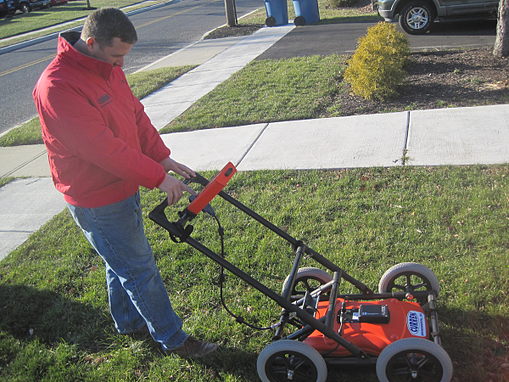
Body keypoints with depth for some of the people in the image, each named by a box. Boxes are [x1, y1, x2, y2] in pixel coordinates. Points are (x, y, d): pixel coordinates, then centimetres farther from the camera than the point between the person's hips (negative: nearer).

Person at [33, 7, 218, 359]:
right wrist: (158, 177, -26)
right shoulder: (57, 87, -27)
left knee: (122, 262, 24)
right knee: (140, 271, 3)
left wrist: (162, 157, -2)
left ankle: (129, 322, 45)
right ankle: (173, 339, 20)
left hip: (124, 186, 9)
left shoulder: (108, 68, 2)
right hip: (98, 202, -9)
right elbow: (102, 148, -31)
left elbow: (136, 114, 9)